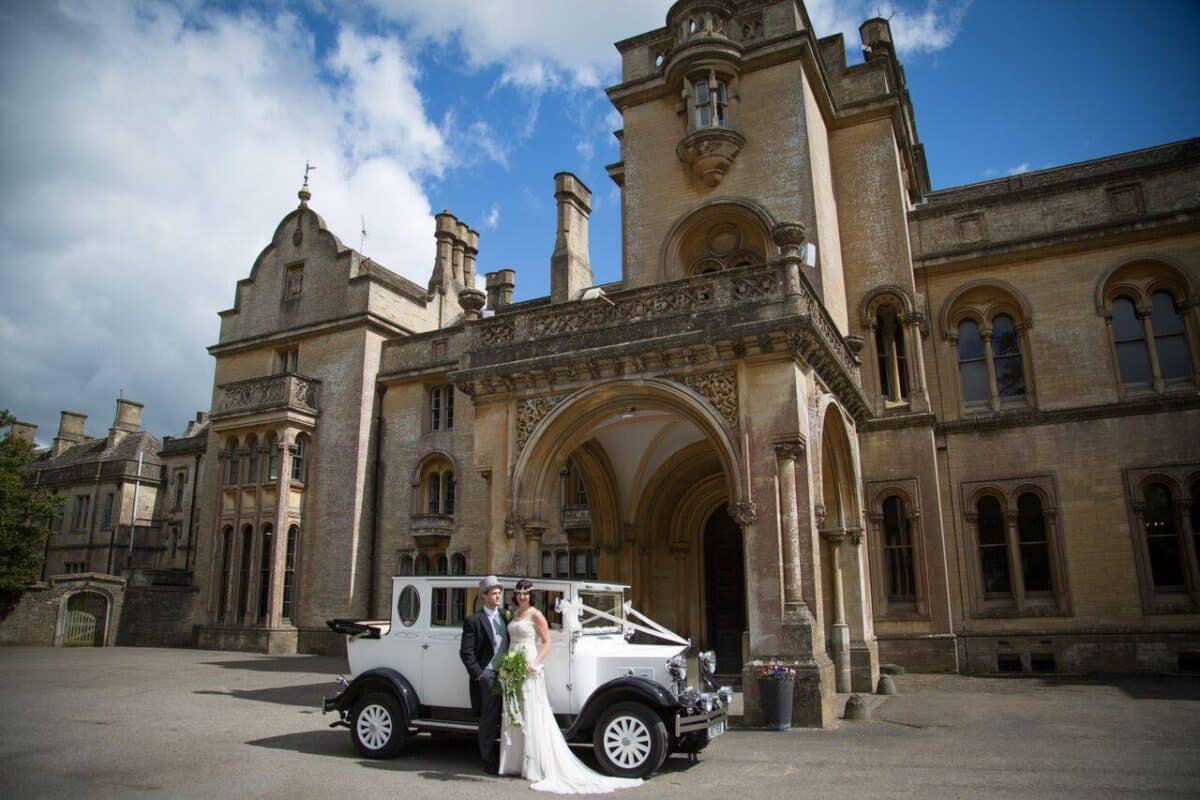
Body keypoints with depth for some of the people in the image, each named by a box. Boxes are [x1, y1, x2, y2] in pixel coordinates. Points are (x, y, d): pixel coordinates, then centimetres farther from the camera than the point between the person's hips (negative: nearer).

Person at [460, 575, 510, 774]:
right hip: (488, 676, -5)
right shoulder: (474, 621, -6)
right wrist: (478, 675, -12)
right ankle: (490, 761, 12)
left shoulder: (504, 617, 12)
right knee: (489, 721, 2)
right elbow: (466, 652, -8)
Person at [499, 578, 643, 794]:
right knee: (513, 716, 11)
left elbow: (546, 642, -9)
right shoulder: (515, 614, 13)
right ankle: (514, 762, 20)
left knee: (532, 716, -3)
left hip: (529, 670, -7)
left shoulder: (535, 615, -7)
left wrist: (535, 662, -21)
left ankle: (537, 766, 2)